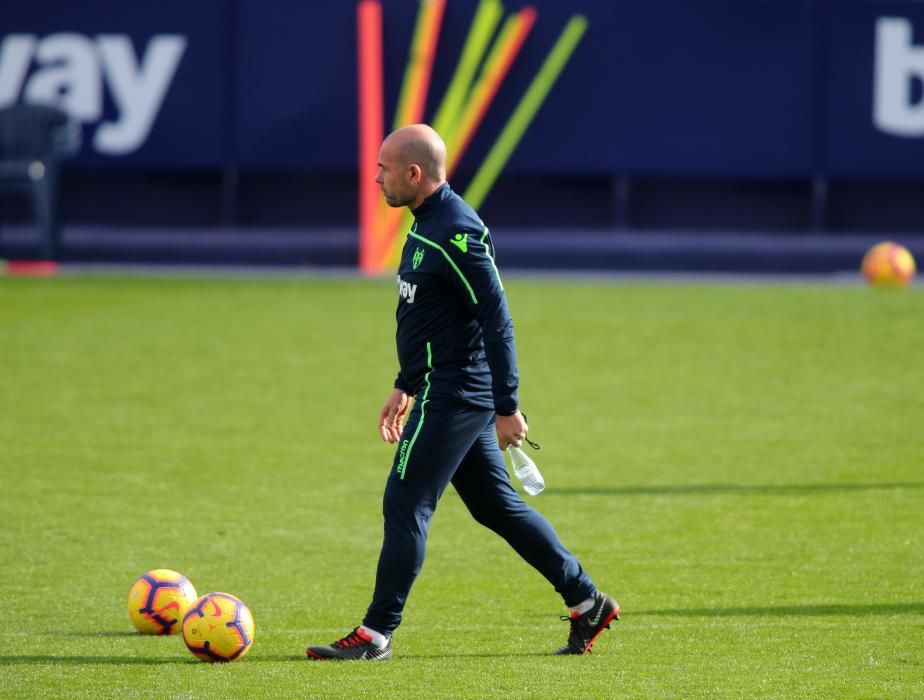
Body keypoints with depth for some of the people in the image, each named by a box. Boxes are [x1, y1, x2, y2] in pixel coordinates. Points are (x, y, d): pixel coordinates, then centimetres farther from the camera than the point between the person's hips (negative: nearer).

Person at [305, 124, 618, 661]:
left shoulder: (457, 234, -19)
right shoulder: (428, 225, 13)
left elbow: (498, 322, -21)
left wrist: (507, 408, -21)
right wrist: (405, 387, 27)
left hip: (453, 399, -10)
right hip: (448, 394, 10)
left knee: (405, 506, -5)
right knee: (497, 506, 14)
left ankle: (378, 633, 0)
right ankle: (587, 601, 19)